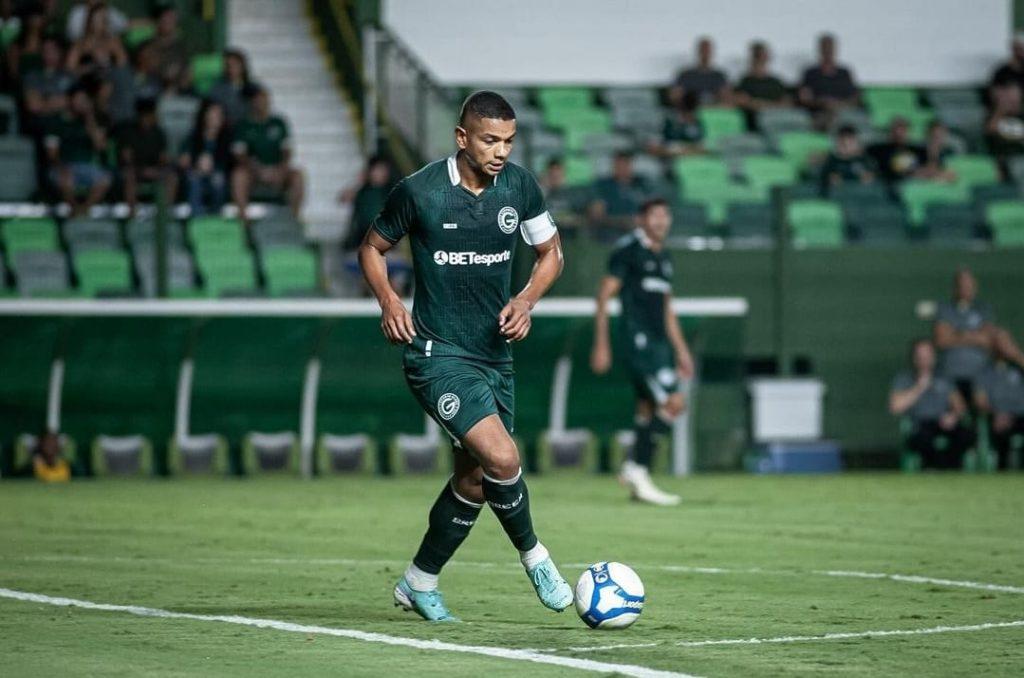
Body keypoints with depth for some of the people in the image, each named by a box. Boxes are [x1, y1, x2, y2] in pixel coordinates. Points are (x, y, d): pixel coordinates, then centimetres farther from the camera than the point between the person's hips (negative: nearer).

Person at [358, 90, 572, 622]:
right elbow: (372, 248, 3)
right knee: (502, 458, -22)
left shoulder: (518, 185, -1)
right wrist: (389, 302, -14)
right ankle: (533, 556, 2)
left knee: (474, 479, 11)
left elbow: (550, 252, 13)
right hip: (438, 354, -6)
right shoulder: (419, 192, -12)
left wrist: (526, 300, -5)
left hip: (495, 353, 6)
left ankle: (420, 583, 29)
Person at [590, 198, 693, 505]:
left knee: (648, 410, 8)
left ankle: (638, 480, 12)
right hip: (637, 339, -8)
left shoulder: (663, 258, 18)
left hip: (659, 341, 8)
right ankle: (637, 469, -11)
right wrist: (601, 344, -12)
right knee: (673, 401, -17)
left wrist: (681, 350, 24)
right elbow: (604, 296, -8)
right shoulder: (627, 250, -6)